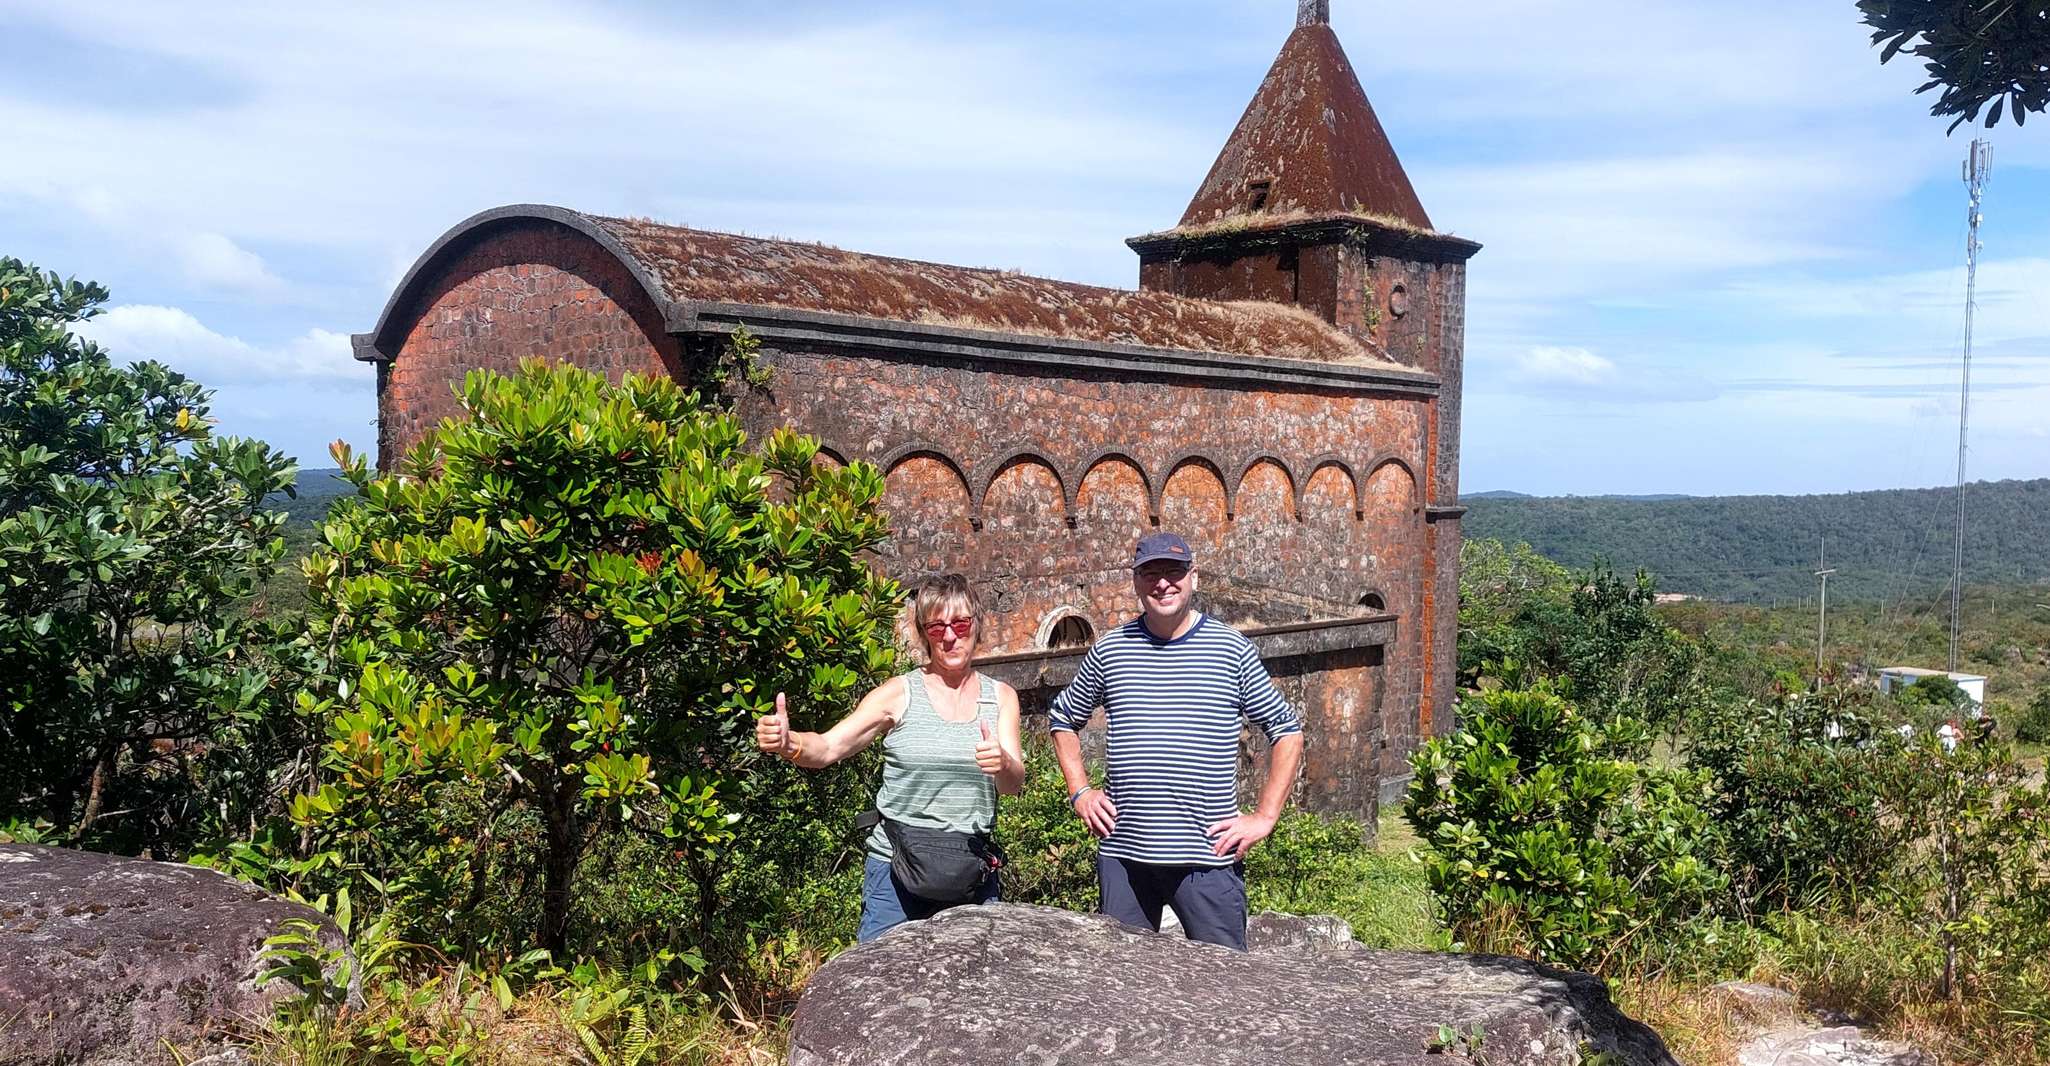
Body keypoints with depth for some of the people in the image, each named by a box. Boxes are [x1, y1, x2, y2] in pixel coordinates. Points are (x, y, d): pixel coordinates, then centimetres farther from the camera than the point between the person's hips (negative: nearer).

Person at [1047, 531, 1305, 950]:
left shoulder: (1233, 650, 2)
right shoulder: (1109, 650, 6)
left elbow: (1287, 731, 8)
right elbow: (1062, 718, 21)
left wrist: (1264, 817, 0)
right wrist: (1080, 793, 9)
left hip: (1208, 857, -2)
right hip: (1123, 854, 2)